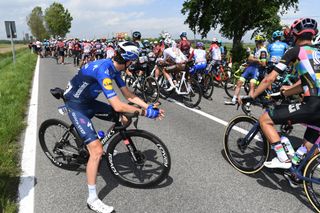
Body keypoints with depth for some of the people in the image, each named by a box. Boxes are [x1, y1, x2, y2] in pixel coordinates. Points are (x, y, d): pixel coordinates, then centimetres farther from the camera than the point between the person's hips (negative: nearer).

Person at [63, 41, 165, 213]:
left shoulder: (114, 68, -2)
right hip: (76, 107, -9)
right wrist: (144, 112, -27)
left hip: (89, 101, 9)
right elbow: (118, 106, -36)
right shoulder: (103, 70, -30)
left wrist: (149, 107, -7)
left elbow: (129, 95, 2)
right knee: (97, 151, -16)